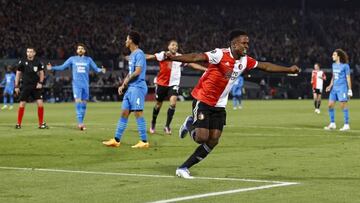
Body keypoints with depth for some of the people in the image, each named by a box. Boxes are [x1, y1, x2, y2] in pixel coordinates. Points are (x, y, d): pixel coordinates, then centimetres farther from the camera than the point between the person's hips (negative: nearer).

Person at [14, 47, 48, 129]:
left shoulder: (38, 62, 1)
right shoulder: (22, 62, -3)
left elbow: (41, 73, 11)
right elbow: (18, 74, 4)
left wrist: (40, 82, -4)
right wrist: (16, 86, 1)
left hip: (36, 86, 1)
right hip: (25, 86, -1)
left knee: (40, 103, -7)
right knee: (22, 104, -3)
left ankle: (41, 124, 3)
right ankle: (18, 124, 8)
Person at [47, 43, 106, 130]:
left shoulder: (88, 59, 10)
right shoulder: (72, 59, 7)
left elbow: (96, 68, 8)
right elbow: (62, 67, 9)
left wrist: (101, 70, -13)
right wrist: (52, 68, -2)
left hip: (85, 84, 2)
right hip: (76, 84, -2)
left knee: (84, 103, 4)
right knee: (78, 101, -14)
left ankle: (81, 123, 12)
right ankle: (80, 122, -18)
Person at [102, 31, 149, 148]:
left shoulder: (139, 54, -11)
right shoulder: (132, 55, 20)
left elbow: (137, 72, -19)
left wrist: (127, 81, -6)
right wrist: (123, 85, 15)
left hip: (138, 87, -10)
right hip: (130, 88, 10)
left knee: (138, 113, -8)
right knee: (124, 113, 8)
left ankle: (144, 141, -4)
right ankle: (116, 140, 11)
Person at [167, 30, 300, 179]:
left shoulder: (245, 60, 2)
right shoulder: (221, 54, -21)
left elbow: (265, 66, 15)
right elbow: (197, 57, -31)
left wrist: (289, 70, 17)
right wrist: (173, 58, -45)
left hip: (219, 105, 7)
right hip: (203, 100, -7)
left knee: (213, 141, -3)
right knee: (202, 137, -15)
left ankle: (183, 168, 7)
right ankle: (190, 124, 21)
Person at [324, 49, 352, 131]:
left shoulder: (345, 65, -8)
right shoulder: (334, 65, 13)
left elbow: (348, 78, -7)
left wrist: (350, 90, -9)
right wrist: (330, 86, 11)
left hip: (342, 88, -7)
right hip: (334, 88, 7)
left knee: (343, 105, -7)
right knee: (330, 105, 3)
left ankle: (346, 125, -1)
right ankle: (332, 124, 13)